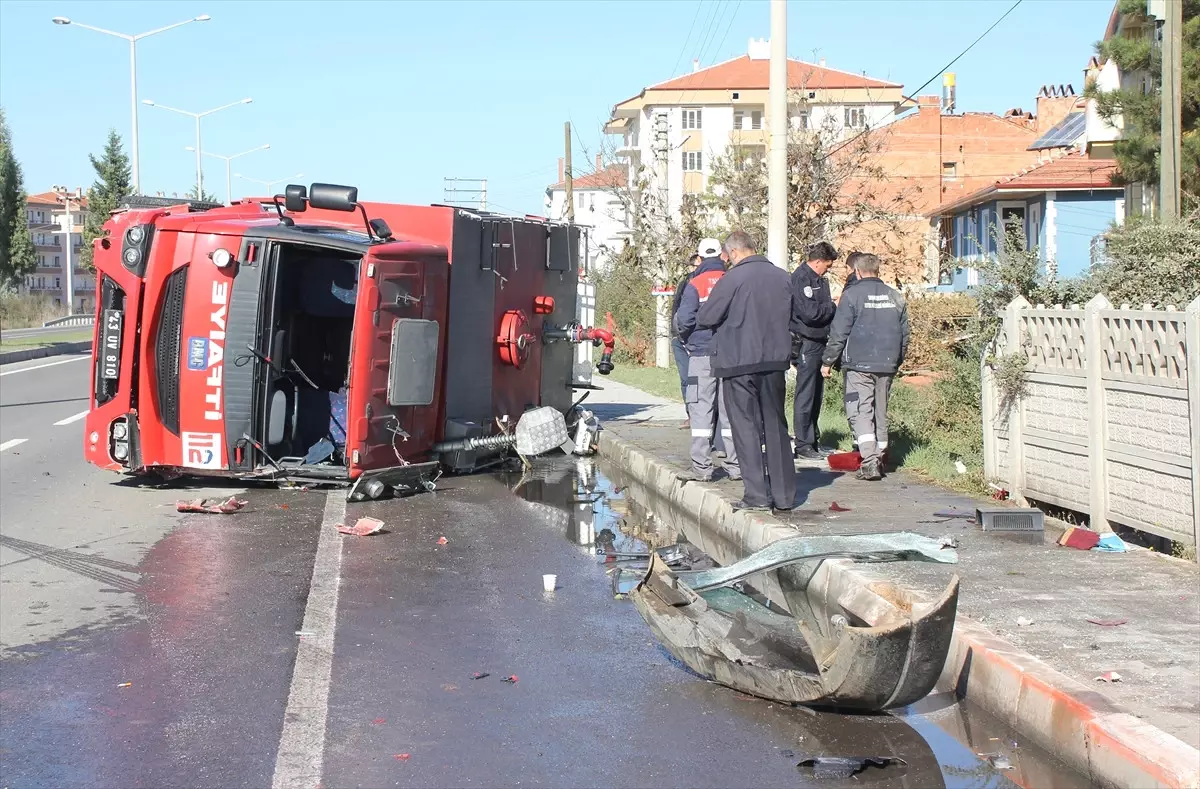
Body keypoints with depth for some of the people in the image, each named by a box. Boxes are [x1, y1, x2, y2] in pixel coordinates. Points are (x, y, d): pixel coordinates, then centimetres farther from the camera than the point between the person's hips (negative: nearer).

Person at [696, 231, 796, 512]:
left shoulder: (733, 278, -13)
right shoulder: (781, 277, 5)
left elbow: (706, 318, -11)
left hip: (738, 362, -5)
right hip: (774, 361, 5)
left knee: (746, 428, 1)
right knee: (776, 426, 12)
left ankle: (757, 494, -1)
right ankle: (784, 494, 14)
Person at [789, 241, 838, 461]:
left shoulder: (819, 279, 15)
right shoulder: (800, 278, -14)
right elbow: (810, 312, -22)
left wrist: (832, 303, 1)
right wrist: (834, 306, -9)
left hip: (819, 343, 10)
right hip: (806, 344, -10)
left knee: (816, 395, 15)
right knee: (805, 396, -4)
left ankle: (813, 441, 25)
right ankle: (803, 446, 1)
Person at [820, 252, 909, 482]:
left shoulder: (852, 295, -6)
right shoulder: (895, 297, 11)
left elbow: (839, 333, -7)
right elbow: (904, 334, 17)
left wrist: (828, 361, 0)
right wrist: (897, 361, 28)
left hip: (859, 363, -5)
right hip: (887, 365, 5)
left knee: (860, 411, -6)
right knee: (881, 412, 14)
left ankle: (869, 460, -19)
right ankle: (879, 458, 18)